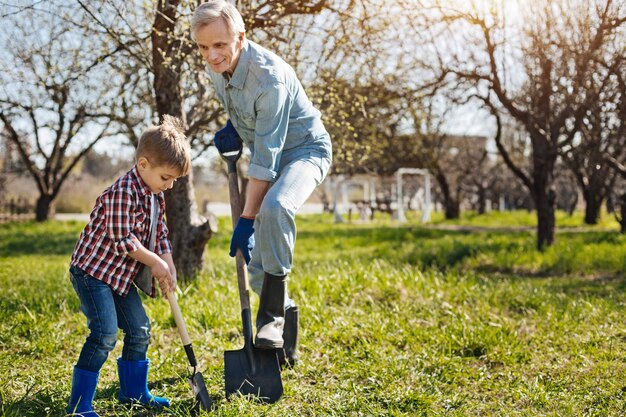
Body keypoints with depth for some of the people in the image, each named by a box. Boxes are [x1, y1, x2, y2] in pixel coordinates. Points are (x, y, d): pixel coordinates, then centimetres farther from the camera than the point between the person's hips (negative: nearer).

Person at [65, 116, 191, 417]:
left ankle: (134, 391, 28)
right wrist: (156, 264, -15)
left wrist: (169, 266, -3)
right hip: (93, 270, -9)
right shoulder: (123, 192, -24)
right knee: (105, 334, -16)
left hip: (122, 275, 10)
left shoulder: (155, 195, 6)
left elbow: (160, 233, 11)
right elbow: (122, 240, -25)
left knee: (139, 329, 13)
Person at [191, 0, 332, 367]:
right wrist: (233, 128, 0)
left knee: (274, 207, -40)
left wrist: (247, 219, -30)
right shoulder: (217, 67, -8)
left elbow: (265, 158, -31)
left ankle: (272, 313, -26)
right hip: (269, 153, 8)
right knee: (252, 256, 2)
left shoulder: (270, 78, -32)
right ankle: (286, 328, 24)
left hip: (305, 150, -8)